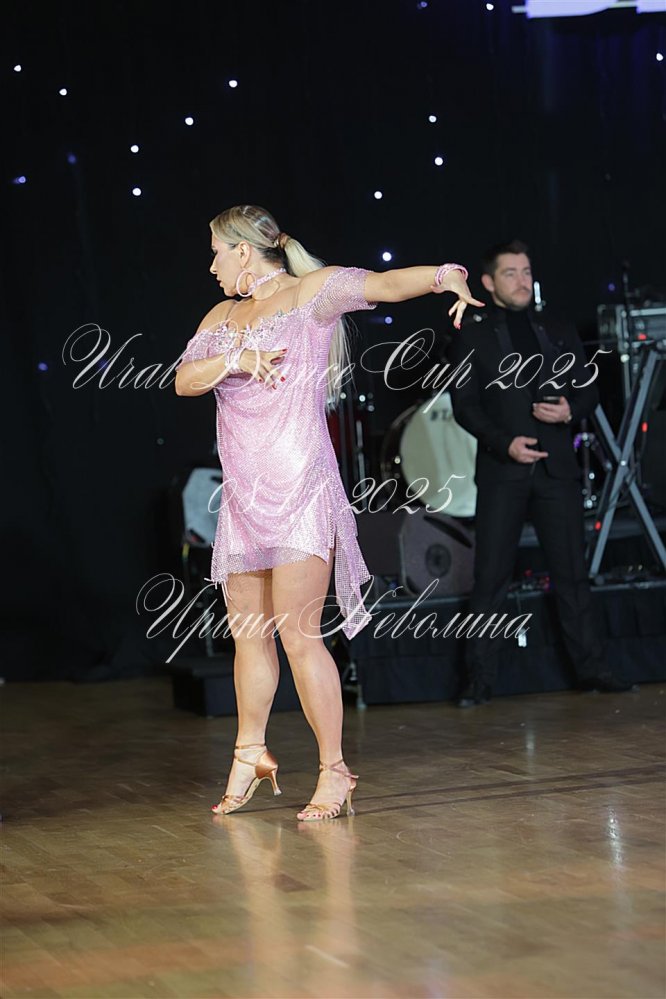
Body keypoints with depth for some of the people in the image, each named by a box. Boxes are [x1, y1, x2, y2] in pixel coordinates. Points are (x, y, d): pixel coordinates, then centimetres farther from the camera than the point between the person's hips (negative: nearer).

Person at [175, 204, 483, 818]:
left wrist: (445, 277, -32)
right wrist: (235, 361, -13)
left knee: (298, 634, -10)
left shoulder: (310, 293, 0)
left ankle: (334, 771, -3)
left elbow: (386, 283, -14)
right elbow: (184, 379, 6)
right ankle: (251, 755, 29)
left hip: (300, 490, -7)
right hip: (244, 495, 7)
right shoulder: (222, 317, 18)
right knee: (247, 631, 13)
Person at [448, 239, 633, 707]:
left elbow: (589, 390, 14)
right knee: (491, 577, -3)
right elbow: (464, 405, 0)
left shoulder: (561, 333, 15)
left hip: (557, 468, 2)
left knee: (572, 571, 3)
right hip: (502, 471, -2)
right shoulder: (472, 339, 7)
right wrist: (504, 442, -15)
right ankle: (479, 678, 1)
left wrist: (570, 409, -9)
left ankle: (591, 668, 9)